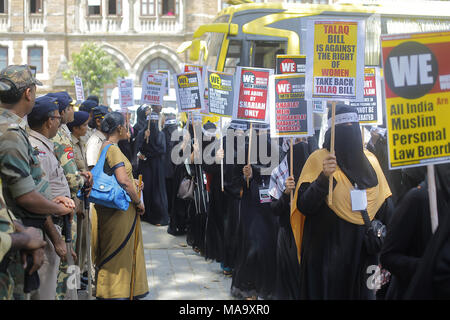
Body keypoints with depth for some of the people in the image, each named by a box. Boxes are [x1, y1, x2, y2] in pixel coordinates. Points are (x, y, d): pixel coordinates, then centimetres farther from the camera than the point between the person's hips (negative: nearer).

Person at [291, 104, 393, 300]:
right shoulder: (319, 159, -7)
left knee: (363, 293, 11)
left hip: (364, 252, 4)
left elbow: (385, 204, 13)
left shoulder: (370, 161, 7)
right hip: (327, 252, -4)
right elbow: (304, 206, -16)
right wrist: (324, 177, -29)